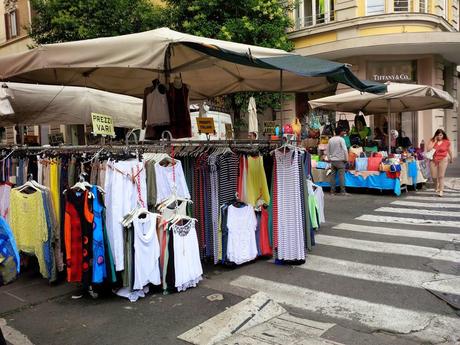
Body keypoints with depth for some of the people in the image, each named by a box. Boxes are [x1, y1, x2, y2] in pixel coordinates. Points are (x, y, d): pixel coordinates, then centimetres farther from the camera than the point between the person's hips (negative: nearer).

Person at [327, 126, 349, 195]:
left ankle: (332, 190, 11)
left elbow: (328, 150, 13)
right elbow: (345, 150, -14)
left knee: (333, 175, 9)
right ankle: (342, 191, -2)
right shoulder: (341, 139, -10)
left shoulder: (330, 140, 8)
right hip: (340, 160, -6)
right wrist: (346, 159, -6)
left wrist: (329, 158, 20)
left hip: (332, 160, 6)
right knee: (341, 176, -3)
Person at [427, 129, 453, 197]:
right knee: (434, 176, 5)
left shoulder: (447, 142, -1)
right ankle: (437, 187, 33)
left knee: (441, 176, -8)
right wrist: (435, 141, -12)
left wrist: (451, 159, 23)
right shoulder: (432, 141, 2)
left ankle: (441, 191, -2)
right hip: (433, 160, 2)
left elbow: (449, 151, 12)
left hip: (443, 160, -2)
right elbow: (428, 149, -11)